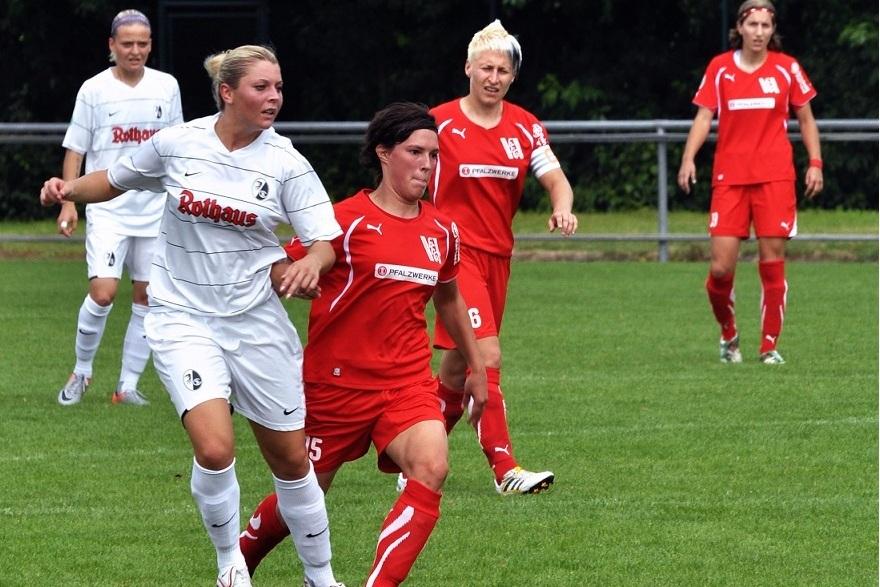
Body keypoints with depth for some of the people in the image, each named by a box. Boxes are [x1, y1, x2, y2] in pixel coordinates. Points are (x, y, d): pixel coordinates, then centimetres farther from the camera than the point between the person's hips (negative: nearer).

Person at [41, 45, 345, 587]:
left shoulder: (286, 164, -6)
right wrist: (68, 190, -6)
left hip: (255, 319, 1)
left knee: (291, 460, 8)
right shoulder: (176, 144, -5)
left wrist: (312, 263, -30)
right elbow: (115, 180, 13)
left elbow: (325, 241, -7)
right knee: (215, 448, -21)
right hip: (182, 318, -1)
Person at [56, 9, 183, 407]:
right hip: (107, 209, -3)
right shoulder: (94, 90, -2)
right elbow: (75, 150, 1)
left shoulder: (166, 87, 5)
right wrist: (68, 202, -6)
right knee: (103, 291, -15)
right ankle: (81, 371, 5)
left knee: (147, 299, 3)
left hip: (155, 209, 3)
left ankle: (128, 385, 10)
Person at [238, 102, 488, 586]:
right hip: (338, 381, -3)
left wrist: (476, 368, 29)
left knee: (431, 469, -24)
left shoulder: (441, 230, 6)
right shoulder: (347, 220, -10)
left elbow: (448, 298, 24)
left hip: (409, 381, 4)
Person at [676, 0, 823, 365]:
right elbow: (703, 117, 4)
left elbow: (805, 119, 14)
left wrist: (815, 163, 4)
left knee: (772, 262, -3)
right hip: (729, 178, 0)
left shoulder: (786, 68, 5)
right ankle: (728, 335, 18)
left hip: (775, 177, 0)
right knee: (721, 267, -7)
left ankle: (769, 346, 7)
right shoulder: (720, 68, 5)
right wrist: (688, 159, -10)